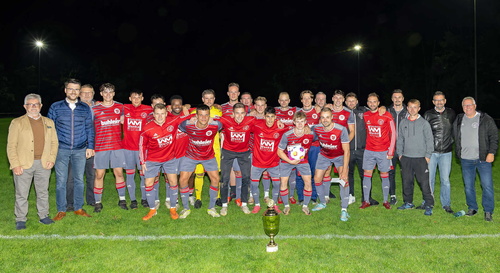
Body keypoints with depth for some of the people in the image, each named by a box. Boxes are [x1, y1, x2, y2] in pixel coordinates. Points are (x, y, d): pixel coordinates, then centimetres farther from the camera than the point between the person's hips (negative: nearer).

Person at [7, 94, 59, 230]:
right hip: (23, 164, -2)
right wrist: (15, 165, -9)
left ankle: (43, 216, 24)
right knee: (21, 194, 4)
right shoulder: (17, 122, 3)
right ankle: (20, 220, 17)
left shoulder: (49, 122, 13)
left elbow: (54, 142, 12)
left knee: (43, 192, 11)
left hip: (44, 164, 3)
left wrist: (51, 159, -1)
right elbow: (11, 146, -1)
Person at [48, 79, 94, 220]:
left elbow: (89, 129, 10)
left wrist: (90, 146, 4)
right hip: (61, 150, -1)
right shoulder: (55, 107, 3)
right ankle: (61, 210, 14)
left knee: (79, 180, 8)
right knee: (61, 181, 2)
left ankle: (78, 208, 21)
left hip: (80, 150, 1)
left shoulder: (85, 108, 6)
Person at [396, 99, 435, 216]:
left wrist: (427, 155, -5)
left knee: (424, 182, -6)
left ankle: (429, 205, 5)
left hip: (420, 158, -4)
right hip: (406, 158, 4)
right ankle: (408, 202, 25)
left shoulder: (424, 123, -1)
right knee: (406, 182, 11)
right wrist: (400, 153, 8)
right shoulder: (403, 123, 9)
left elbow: (429, 140, -1)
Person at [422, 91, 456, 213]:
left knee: (445, 179, 3)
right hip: (431, 152, -1)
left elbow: (454, 129, 20)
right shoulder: (428, 115, -1)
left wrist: (451, 141, 15)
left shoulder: (451, 113, 5)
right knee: (429, 178, 6)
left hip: (446, 153, 1)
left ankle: (446, 204, 17)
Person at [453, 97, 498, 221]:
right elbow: (455, 137, 18)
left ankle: (488, 211, 10)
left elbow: (494, 136, -2)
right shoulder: (458, 120, 8)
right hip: (466, 160, 3)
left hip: (483, 159, -3)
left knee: (487, 186, -3)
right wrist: (458, 153, 12)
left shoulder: (486, 119, -2)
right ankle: (472, 208, 25)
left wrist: (491, 153, -9)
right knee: (468, 186, 10)